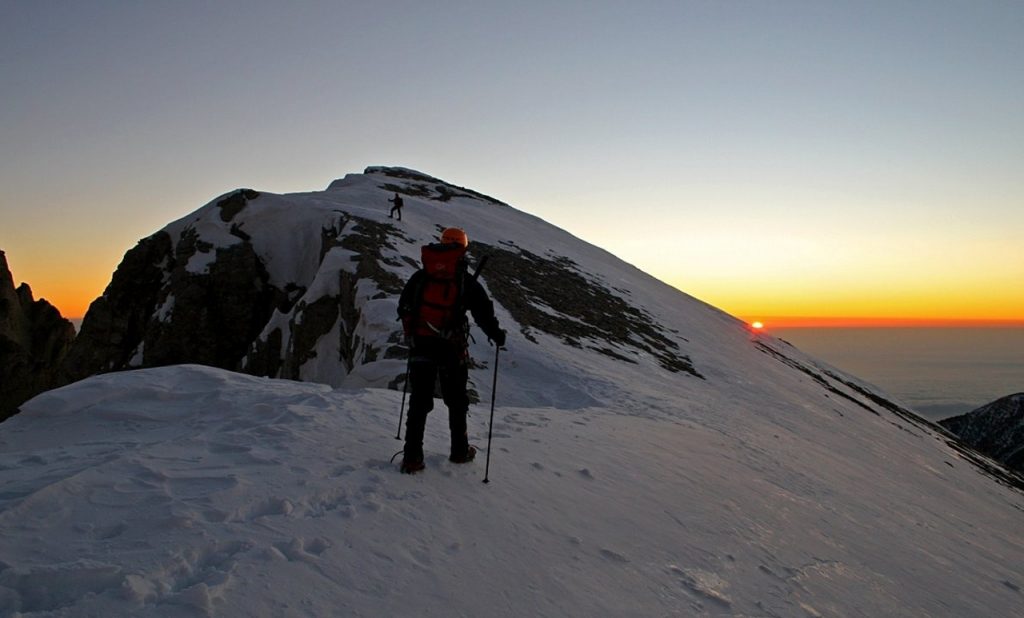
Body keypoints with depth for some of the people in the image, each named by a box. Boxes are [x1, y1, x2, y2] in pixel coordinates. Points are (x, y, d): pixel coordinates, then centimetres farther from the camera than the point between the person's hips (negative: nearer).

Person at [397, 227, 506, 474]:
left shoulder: (420, 276, 7)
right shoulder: (466, 280, -3)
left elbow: (403, 307, 15)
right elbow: (483, 312, -4)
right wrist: (496, 335, 12)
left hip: (420, 345, 3)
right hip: (451, 348, -2)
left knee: (419, 400, 7)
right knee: (456, 400, 14)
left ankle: (412, 456, 5)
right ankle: (459, 451, 24)